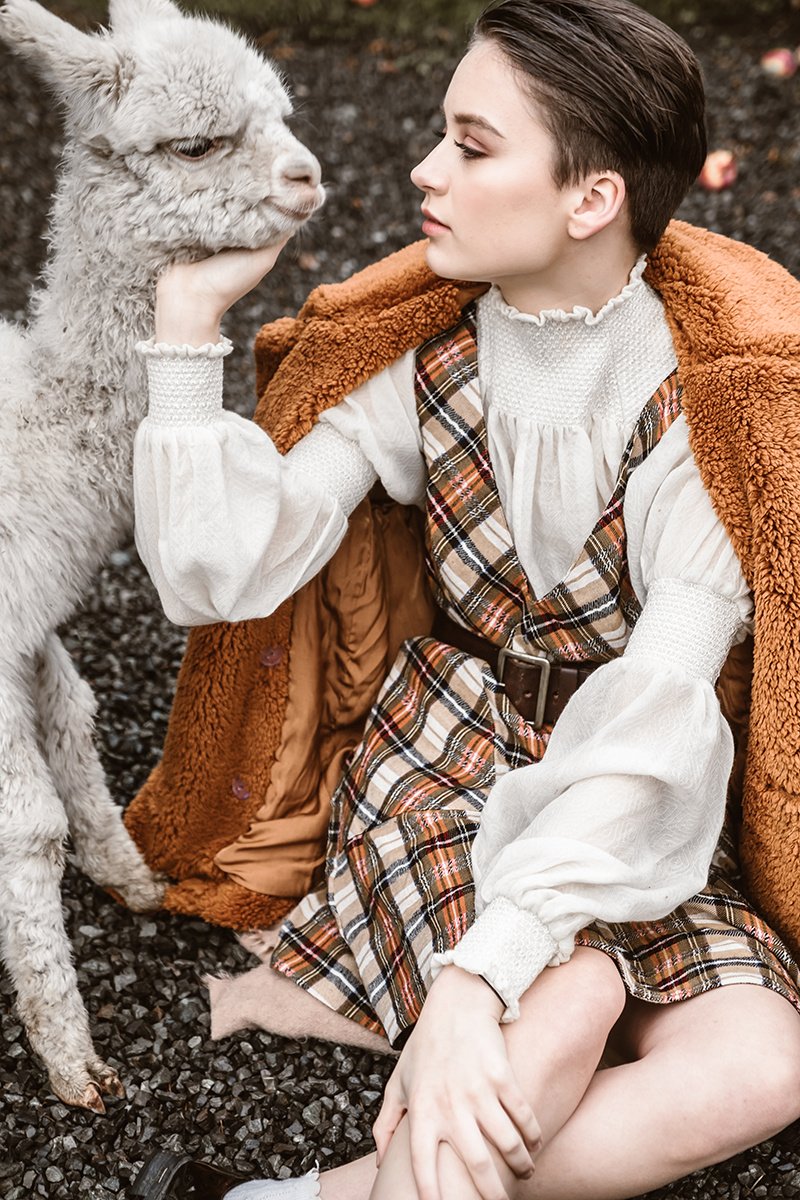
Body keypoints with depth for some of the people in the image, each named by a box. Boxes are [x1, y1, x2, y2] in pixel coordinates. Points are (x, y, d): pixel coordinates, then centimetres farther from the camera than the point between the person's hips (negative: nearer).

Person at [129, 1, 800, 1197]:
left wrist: (481, 970, -35)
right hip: (447, 757, 0)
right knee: (562, 1013, -31)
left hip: (630, 805, 0)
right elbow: (220, 570, -12)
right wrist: (191, 313, -14)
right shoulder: (424, 365, -4)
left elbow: (661, 709, -26)